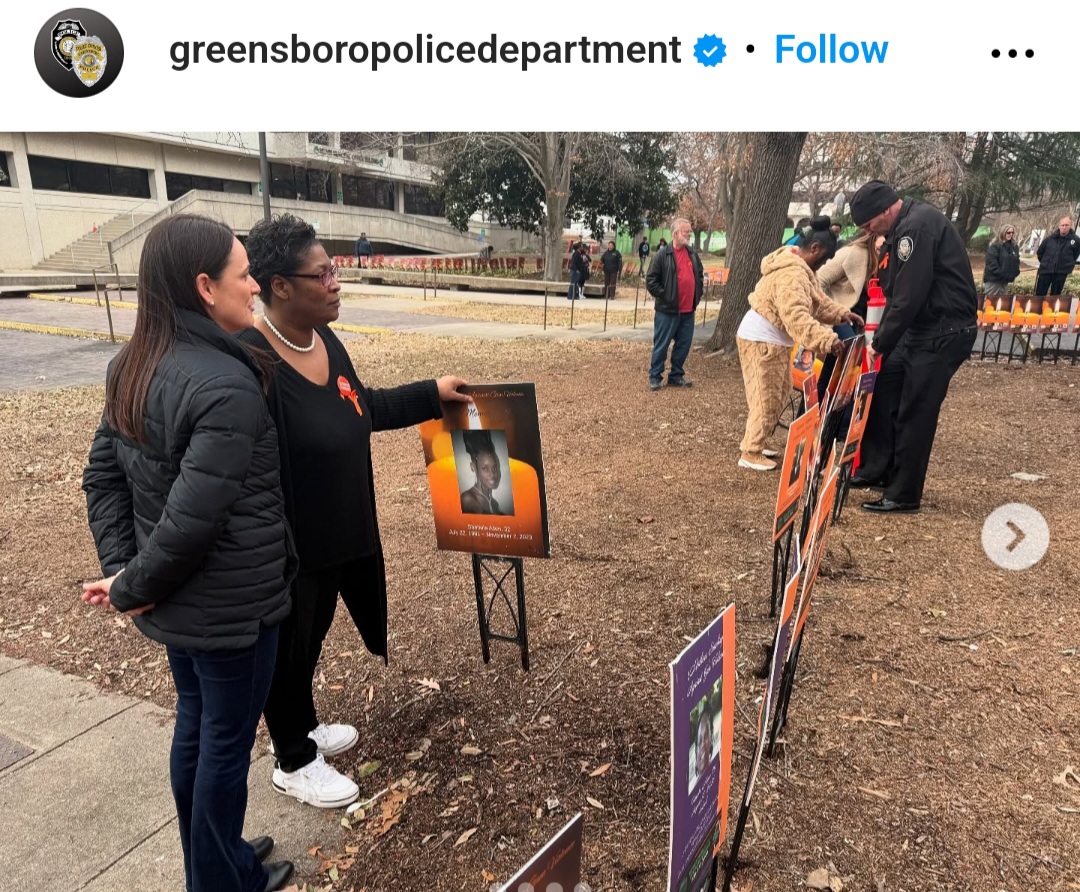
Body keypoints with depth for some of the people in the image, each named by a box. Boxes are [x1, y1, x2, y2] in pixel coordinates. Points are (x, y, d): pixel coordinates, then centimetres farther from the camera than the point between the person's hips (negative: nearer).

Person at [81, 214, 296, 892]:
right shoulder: (229, 387, -26)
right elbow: (194, 515, -28)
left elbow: (103, 473, 6)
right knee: (227, 744, 12)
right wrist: (132, 588, -14)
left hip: (176, 602, 8)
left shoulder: (132, 367, 2)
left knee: (195, 725, 24)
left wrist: (119, 566, 3)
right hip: (231, 606, -8)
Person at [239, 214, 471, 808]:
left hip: (338, 534, 8)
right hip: (287, 547, -8)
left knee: (311, 636, 26)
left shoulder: (326, 342, 1)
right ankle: (294, 763, 37)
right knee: (288, 647, 13)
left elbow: (361, 407, 17)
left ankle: (302, 727, 50)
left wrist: (431, 394, 17)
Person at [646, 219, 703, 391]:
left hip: (688, 310, 6)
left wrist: (698, 294, 14)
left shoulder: (693, 254, 11)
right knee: (661, 345, 0)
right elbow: (651, 280, -9)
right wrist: (664, 296, -11)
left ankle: (676, 375, 23)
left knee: (684, 345, 11)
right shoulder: (663, 254, -9)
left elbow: (700, 275, 25)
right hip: (668, 310, -6)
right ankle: (655, 376, 10)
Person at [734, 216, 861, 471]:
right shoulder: (792, 274, -24)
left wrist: (842, 314, 4)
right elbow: (797, 317, -35)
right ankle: (750, 453, 3)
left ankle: (755, 444, 25)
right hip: (762, 341, -11)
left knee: (776, 394, 16)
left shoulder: (802, 268, 12)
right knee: (767, 399, -5)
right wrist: (826, 340, -41)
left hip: (773, 340, 11)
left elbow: (816, 302, 17)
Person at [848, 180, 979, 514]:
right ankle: (876, 470, 24)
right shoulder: (905, 226, 13)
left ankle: (903, 495, 6)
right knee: (883, 393, 13)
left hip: (945, 332, -10)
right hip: (919, 328, 10)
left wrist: (879, 344, -15)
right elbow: (897, 293, 14)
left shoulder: (917, 226, -20)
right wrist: (880, 339, 8)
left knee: (915, 413, -5)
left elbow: (909, 297, -24)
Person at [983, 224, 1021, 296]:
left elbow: (1016, 261, 20)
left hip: (1005, 281, 8)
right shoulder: (995, 246, -10)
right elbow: (991, 262, -18)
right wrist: (1000, 273, -20)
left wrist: (1015, 273, 4)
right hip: (993, 280, -8)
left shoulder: (1014, 247, 14)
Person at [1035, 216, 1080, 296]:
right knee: (1039, 295, 1)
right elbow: (1039, 252, 13)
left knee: (1055, 296, 7)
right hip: (1045, 271, 0)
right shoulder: (1050, 238, 0)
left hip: (1061, 273, 0)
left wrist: (1068, 267, 12)